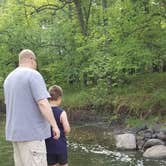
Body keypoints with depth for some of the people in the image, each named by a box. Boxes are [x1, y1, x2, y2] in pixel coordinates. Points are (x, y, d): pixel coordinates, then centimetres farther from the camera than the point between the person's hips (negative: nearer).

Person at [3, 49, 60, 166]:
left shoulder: (9, 78, 13)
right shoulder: (34, 75, -12)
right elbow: (43, 103, -21)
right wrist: (55, 125, -13)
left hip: (16, 131, 8)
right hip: (32, 132, -8)